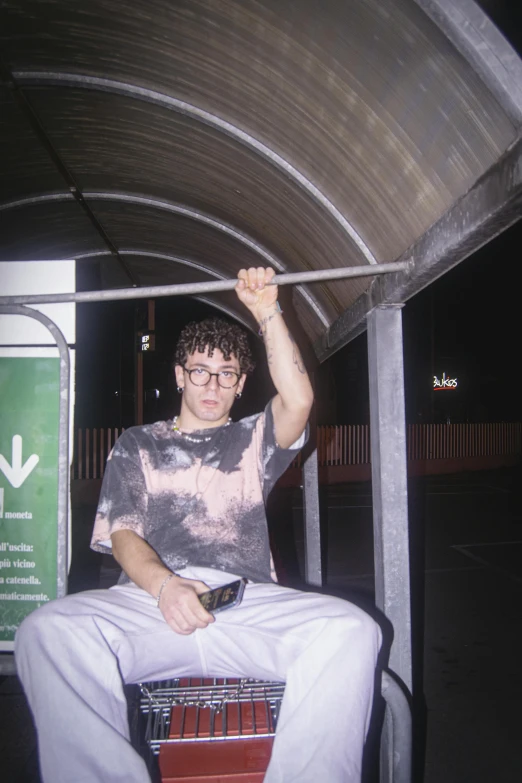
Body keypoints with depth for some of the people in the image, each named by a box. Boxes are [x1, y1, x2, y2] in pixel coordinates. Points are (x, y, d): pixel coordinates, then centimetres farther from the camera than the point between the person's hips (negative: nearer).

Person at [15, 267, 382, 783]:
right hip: (148, 599, 0)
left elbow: (298, 400, 1)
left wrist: (267, 312, 4)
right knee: (48, 631, -31)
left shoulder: (252, 440, 23)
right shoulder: (138, 444, 22)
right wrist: (164, 585, -13)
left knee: (352, 630, -28)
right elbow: (122, 534, 9)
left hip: (248, 600, 1)